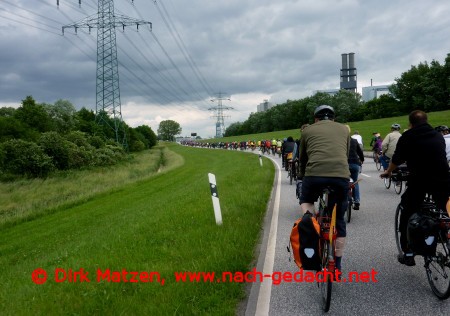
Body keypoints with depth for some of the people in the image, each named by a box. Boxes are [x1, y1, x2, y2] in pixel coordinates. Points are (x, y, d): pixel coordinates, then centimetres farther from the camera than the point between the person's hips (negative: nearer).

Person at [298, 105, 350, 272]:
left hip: (315, 174, -1)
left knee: (306, 201, 31)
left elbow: (302, 158, 28)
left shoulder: (308, 130, 21)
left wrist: (302, 177, 44)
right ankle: (337, 266, 23)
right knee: (339, 221, 18)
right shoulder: (344, 129, 25)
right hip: (341, 175, 1)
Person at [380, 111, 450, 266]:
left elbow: (396, 159, 14)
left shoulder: (407, 137, 8)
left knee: (407, 215, 12)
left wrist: (388, 172, 35)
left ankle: (408, 254, 14)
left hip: (418, 180, -2)